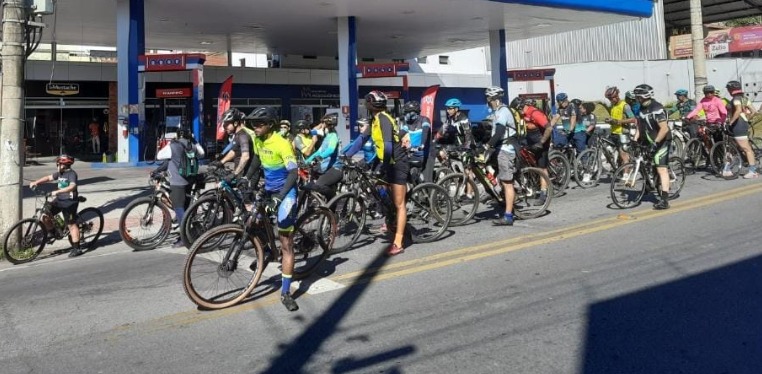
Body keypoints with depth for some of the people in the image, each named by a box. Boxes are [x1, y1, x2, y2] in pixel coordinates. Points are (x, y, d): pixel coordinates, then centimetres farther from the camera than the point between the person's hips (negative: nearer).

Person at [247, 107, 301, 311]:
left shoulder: (282, 144, -20)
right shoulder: (257, 140, 2)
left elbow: (293, 174, -26)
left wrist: (279, 197, -35)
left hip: (285, 193, -7)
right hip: (268, 191, 7)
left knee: (286, 244, -5)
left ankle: (286, 293, -1)